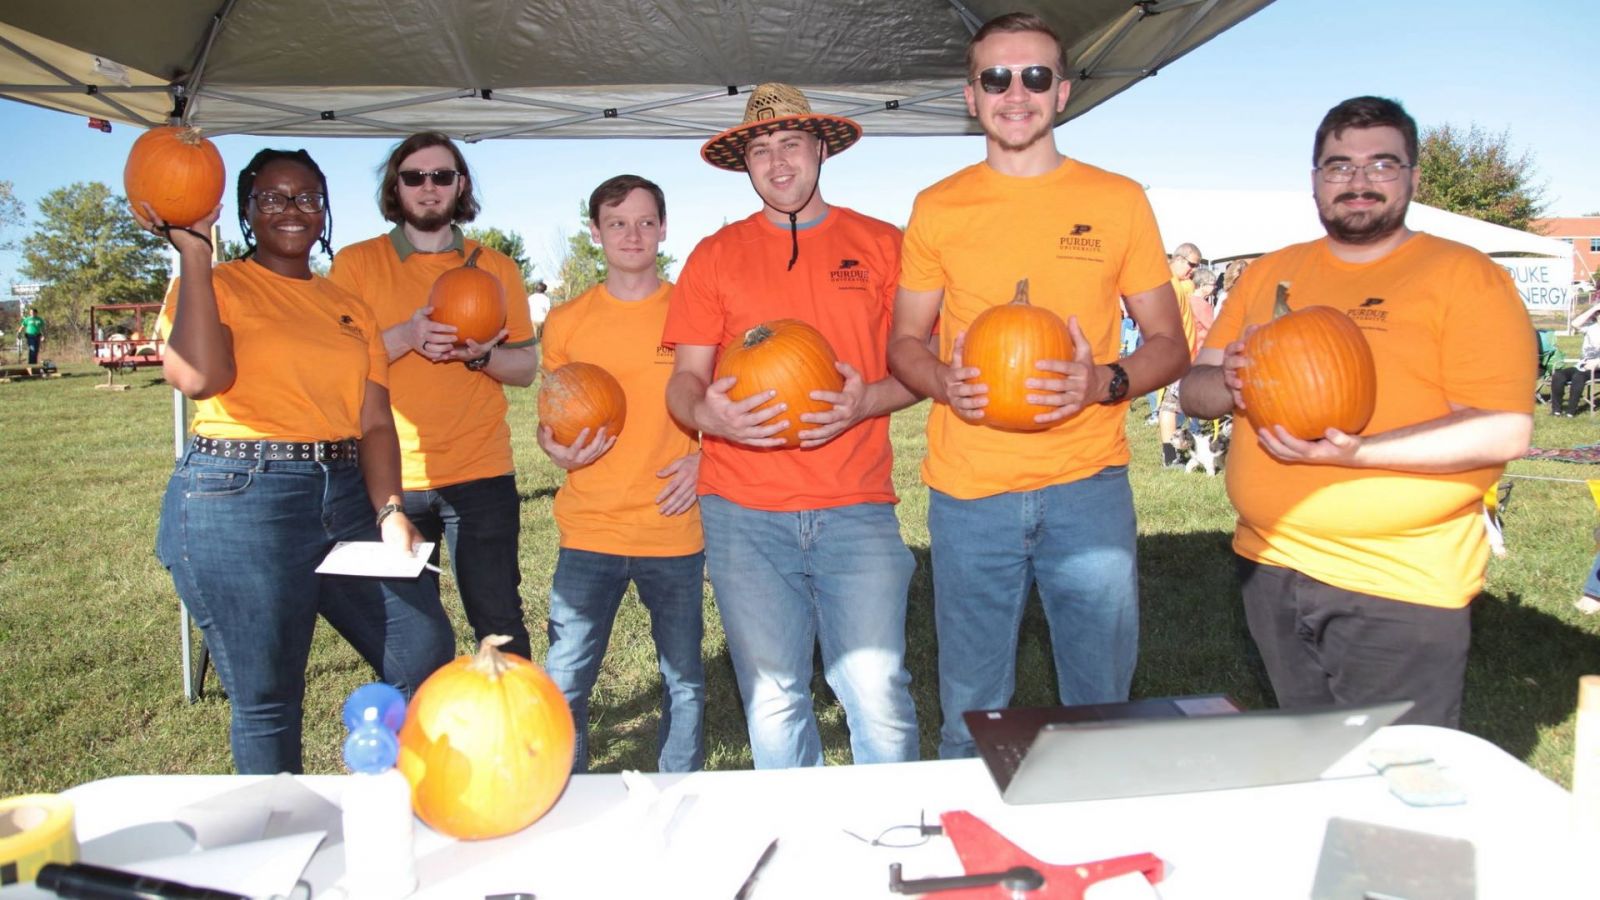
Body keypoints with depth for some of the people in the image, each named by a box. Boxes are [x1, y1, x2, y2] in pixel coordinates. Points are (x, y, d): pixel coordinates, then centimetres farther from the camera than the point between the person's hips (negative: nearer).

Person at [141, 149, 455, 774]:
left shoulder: (350, 310, 17)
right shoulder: (216, 286, 3)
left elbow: (375, 423, 8)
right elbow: (197, 377, -18)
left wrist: (389, 510, -7)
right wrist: (193, 253, -12)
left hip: (347, 498, 5)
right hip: (240, 501, -5)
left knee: (426, 653, 4)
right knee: (267, 701, 2)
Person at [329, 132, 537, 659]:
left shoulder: (496, 268, 9)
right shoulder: (356, 263, 5)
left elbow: (526, 367, 9)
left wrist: (479, 354, -12)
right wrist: (406, 336, -16)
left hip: (481, 475, 0)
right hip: (389, 479, 0)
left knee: (500, 626, 0)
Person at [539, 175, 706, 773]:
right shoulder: (566, 322, 7)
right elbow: (550, 421, 13)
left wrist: (704, 458, -7)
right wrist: (559, 449, -9)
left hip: (676, 529, 0)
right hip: (589, 532, 1)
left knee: (684, 681, 8)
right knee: (563, 683, -1)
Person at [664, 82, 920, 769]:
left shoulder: (881, 245, 10)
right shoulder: (716, 255, 11)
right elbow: (684, 379, 8)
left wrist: (866, 400, -13)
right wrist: (706, 413, -15)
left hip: (856, 506, -1)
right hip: (743, 512, 1)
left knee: (878, 695, -5)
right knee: (772, 700, 6)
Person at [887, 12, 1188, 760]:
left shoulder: (1118, 200, 6)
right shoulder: (938, 208, 7)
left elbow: (1169, 344, 8)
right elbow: (905, 343, 12)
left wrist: (1104, 382, -13)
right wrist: (945, 381, -11)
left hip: (1088, 484, 0)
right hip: (967, 490, 0)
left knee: (1103, 706, 8)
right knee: (971, 713, 8)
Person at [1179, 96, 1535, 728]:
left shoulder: (1462, 274, -5)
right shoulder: (1270, 273, 11)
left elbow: (1504, 431, -13)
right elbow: (1194, 390, 10)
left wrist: (1357, 452, -26)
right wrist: (1232, 382, -13)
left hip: (1400, 584, -4)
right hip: (1269, 567, 5)